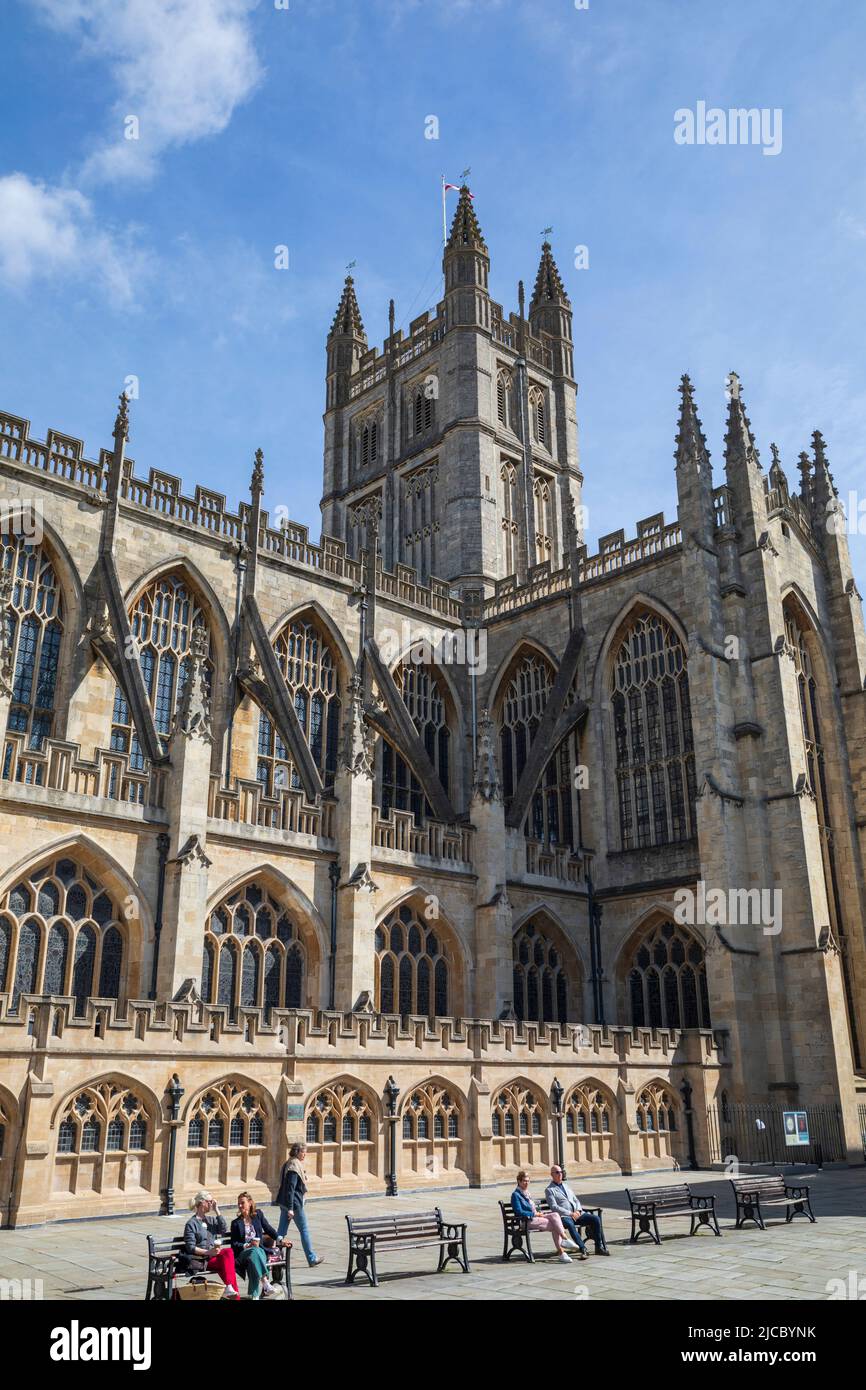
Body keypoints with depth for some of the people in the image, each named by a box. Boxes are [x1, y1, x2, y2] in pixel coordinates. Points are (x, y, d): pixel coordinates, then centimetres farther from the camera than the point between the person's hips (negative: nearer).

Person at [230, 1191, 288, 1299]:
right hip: (243, 1252, -1)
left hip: (259, 1250, 1)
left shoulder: (258, 1215, 15)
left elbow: (269, 1230, 16)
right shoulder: (236, 1223, 13)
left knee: (253, 1259, -36)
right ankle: (265, 1282, -50)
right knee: (254, 1252, -37)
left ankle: (255, 1294, -43)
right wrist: (247, 1245, -10)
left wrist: (280, 1240, 4)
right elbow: (234, 1244, 6)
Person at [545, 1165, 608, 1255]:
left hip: (577, 1214, 6)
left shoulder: (566, 1185, 24)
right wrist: (570, 1213, -16)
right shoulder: (549, 1189, 3)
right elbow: (554, 1207, -8)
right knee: (570, 1224, -40)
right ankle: (583, 1249, -37)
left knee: (595, 1219, -15)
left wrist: (578, 1211, -1)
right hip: (564, 1216, -6)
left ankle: (599, 1247, -7)